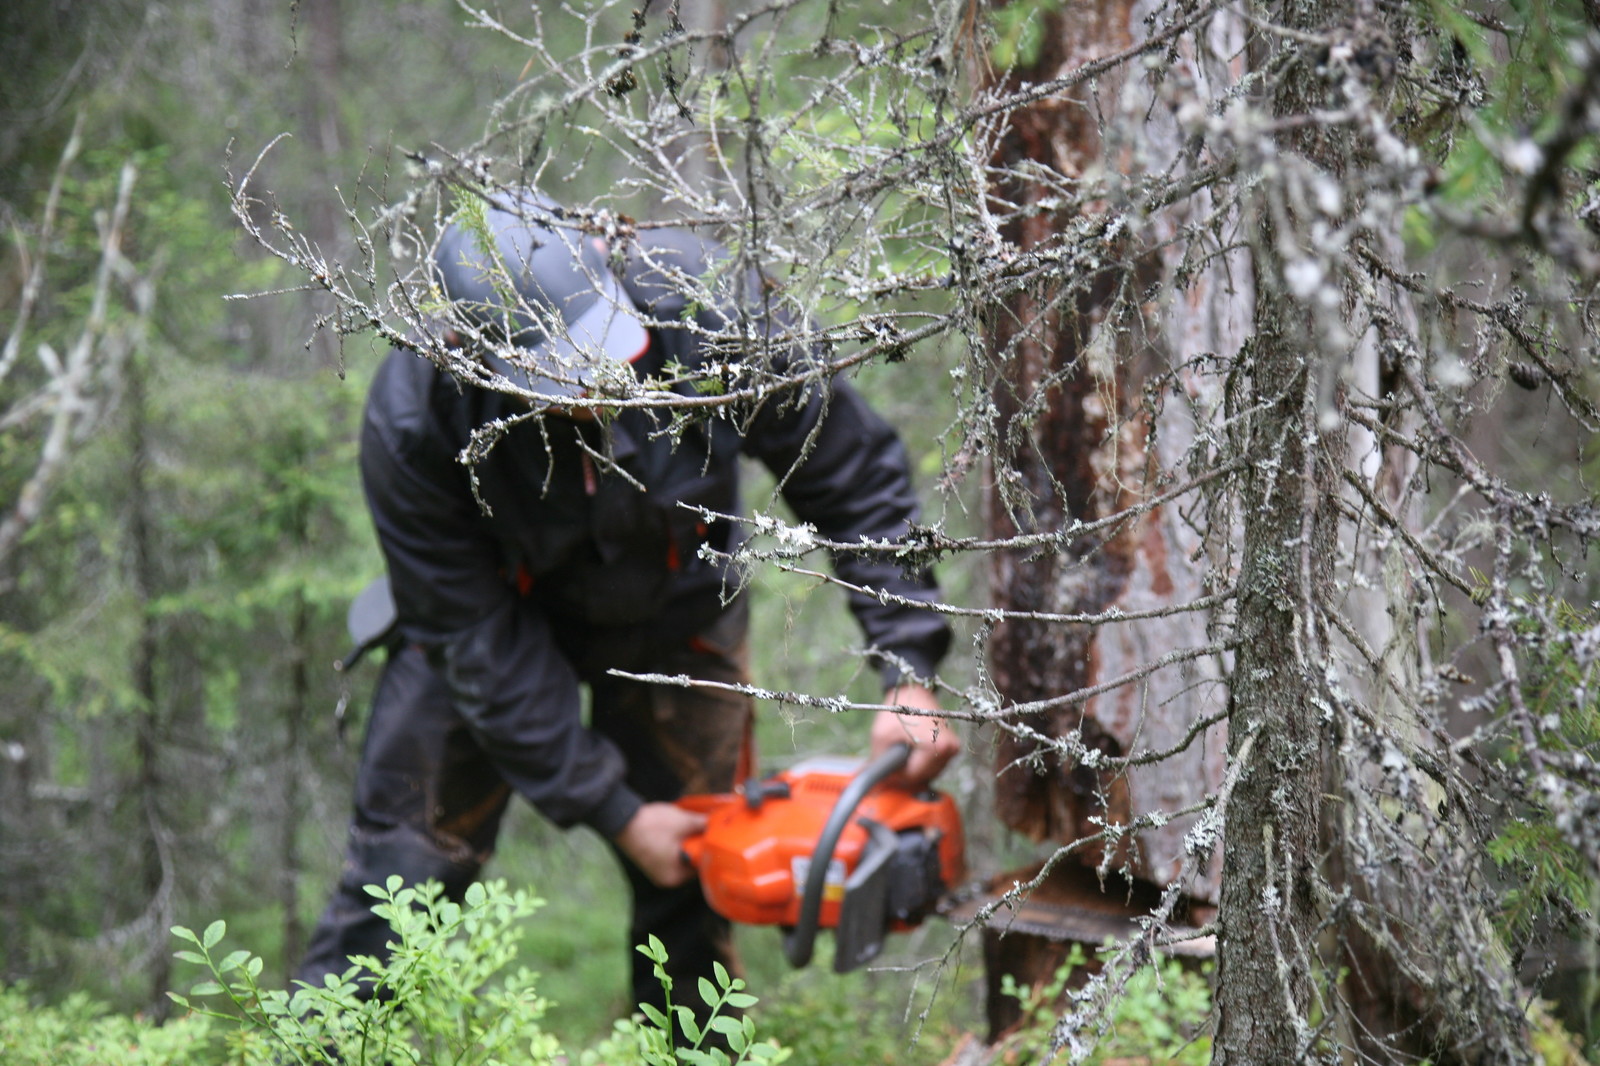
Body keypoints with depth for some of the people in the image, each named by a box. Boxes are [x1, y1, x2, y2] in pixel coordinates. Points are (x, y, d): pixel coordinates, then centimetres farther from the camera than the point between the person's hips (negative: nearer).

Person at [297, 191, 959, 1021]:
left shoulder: (703, 307, -33)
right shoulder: (413, 423, -33)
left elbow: (858, 481, -21)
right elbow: (480, 641, -24)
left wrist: (909, 675, -28)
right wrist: (613, 813, -23)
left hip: (677, 618, 2)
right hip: (495, 616, -1)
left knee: (692, 892, 3)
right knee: (397, 873, -7)